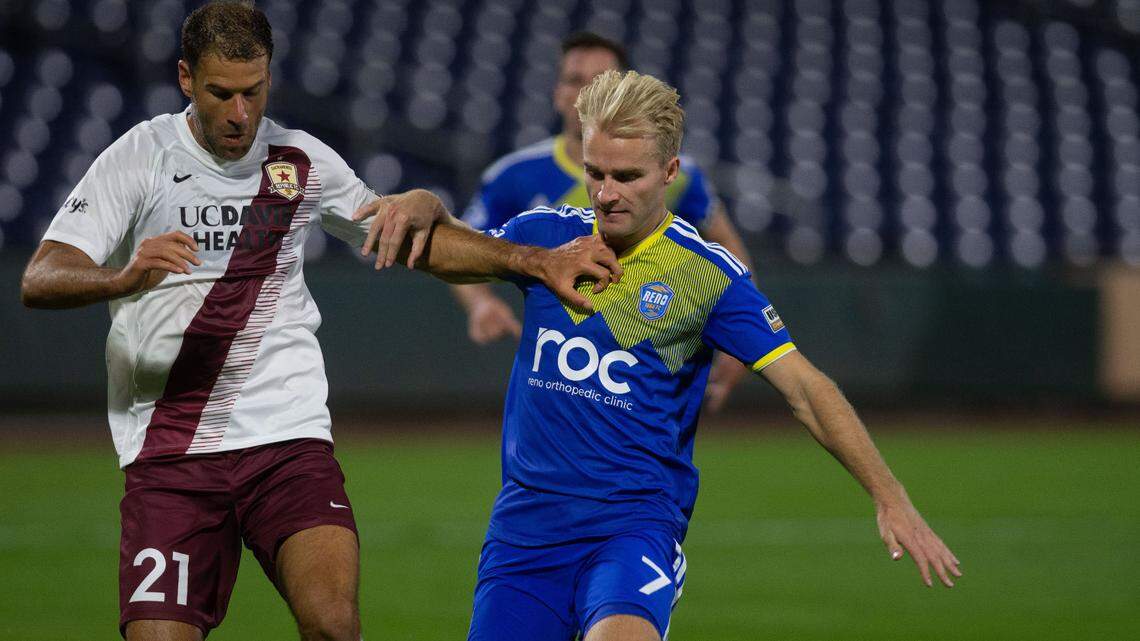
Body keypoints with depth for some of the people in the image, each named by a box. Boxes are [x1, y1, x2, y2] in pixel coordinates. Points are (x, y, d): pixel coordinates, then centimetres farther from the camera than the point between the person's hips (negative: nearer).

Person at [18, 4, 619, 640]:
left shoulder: (303, 160, 9)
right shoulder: (141, 157, 0)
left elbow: (410, 241, 23)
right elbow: (40, 280, -9)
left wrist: (538, 262, 11)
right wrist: (124, 277, -30)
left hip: (290, 438, 1)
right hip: (167, 455, -1)